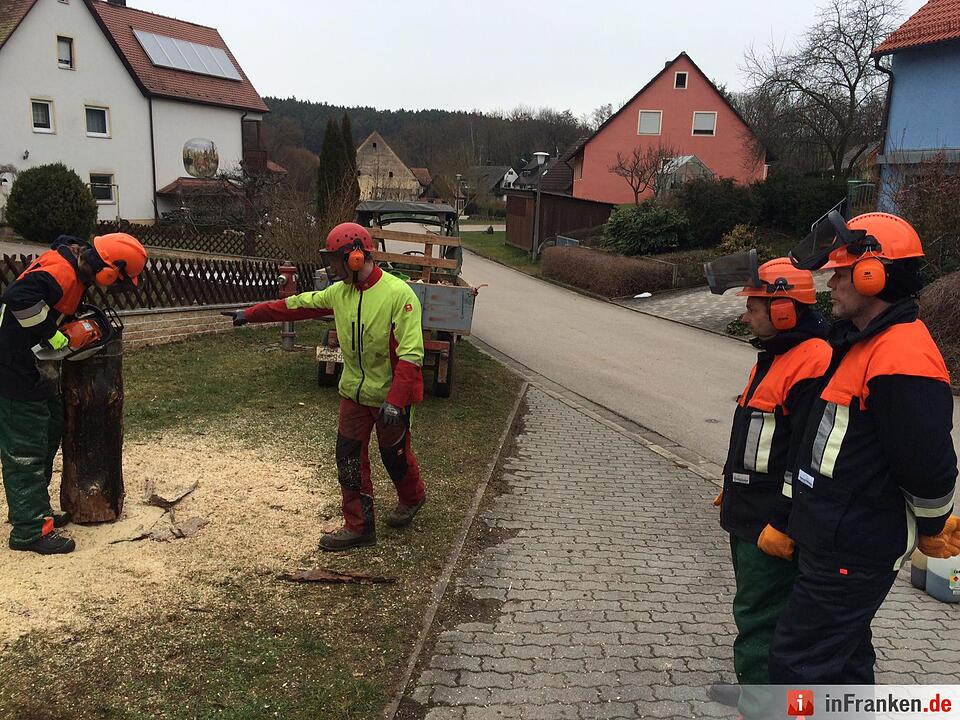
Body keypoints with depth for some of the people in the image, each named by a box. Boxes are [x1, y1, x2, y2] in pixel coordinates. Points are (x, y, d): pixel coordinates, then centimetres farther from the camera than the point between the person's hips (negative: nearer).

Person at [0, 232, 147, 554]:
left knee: (50, 432, 19)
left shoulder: (74, 267, 6)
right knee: (26, 450, -4)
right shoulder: (62, 271, -25)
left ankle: (34, 511, 32)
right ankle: (30, 531, 5)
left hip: (37, 367, 10)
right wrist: (52, 336, -29)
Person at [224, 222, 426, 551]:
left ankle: (412, 497, 43)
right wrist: (251, 313, 13)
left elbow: (410, 354, -25)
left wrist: (395, 401, -30)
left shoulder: (399, 294, -23)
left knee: (395, 455, 13)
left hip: (390, 397, -6)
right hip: (353, 392, 6)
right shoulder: (340, 292, -1)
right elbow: (297, 304, 10)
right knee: (349, 458, 7)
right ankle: (358, 527, 19)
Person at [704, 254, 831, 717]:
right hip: (747, 515, 10)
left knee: (758, 618, -1)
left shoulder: (813, 365, -22)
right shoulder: (774, 357, 12)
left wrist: (784, 525, -23)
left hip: (773, 526, -10)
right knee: (753, 607, 22)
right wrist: (733, 489, 24)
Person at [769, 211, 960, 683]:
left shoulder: (903, 359, -24)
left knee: (797, 663, -2)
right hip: (832, 540, 10)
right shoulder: (859, 341, 11)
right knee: (842, 659, 23)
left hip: (852, 554, -10)